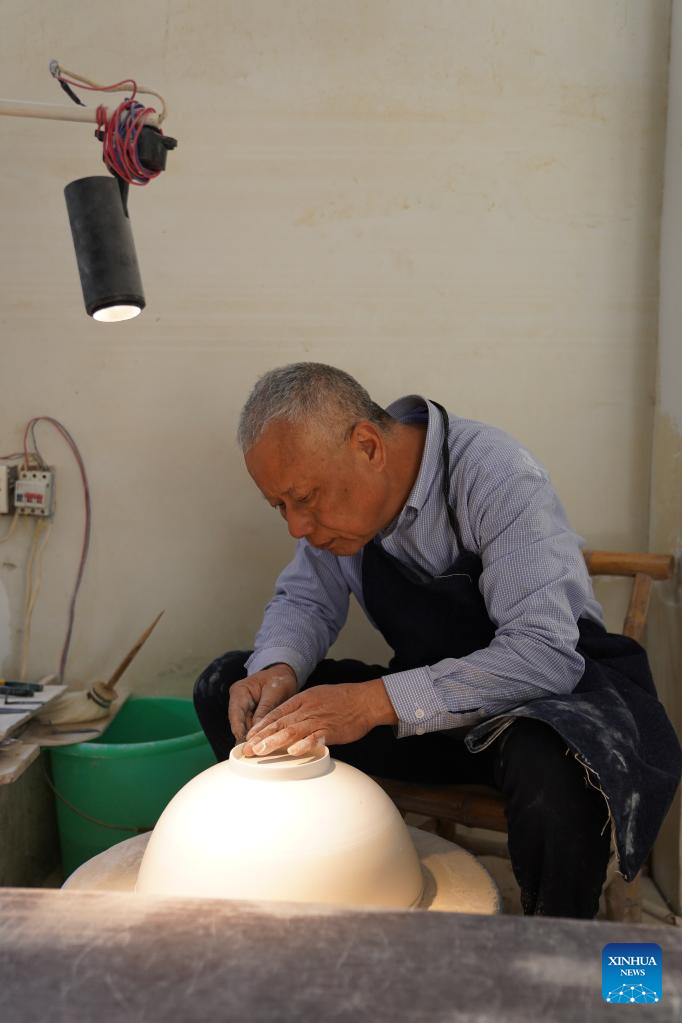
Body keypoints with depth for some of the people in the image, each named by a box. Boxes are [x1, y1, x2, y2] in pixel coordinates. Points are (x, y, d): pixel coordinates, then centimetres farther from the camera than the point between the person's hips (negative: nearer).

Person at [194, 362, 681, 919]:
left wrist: (378, 701, -38)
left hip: (559, 683, -5)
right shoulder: (333, 489, -6)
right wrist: (278, 670, -18)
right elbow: (304, 601, 5)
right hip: (425, 696, 6)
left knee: (549, 765, -41)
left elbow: (546, 655, -32)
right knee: (226, 687, -6)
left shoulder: (495, 474, -25)